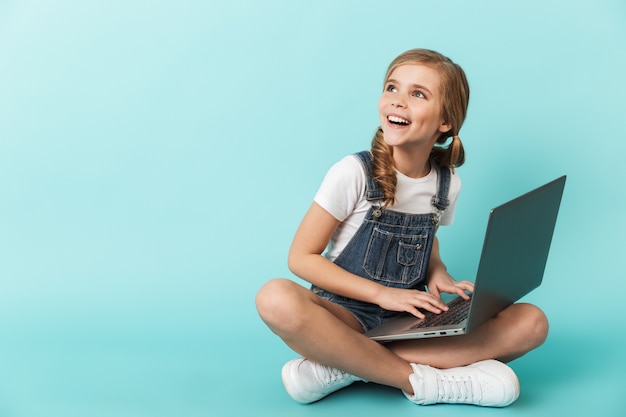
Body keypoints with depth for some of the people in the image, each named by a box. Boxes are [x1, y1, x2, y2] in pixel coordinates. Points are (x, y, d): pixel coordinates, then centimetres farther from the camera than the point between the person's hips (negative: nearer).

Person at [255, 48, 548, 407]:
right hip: (346, 316, -4)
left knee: (532, 322, -16)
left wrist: (438, 274, -1)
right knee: (277, 299, -36)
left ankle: (344, 367, -23)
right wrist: (382, 293, -17)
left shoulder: (447, 184, 2)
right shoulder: (355, 173, -11)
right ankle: (419, 380, -25)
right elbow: (302, 257, -10)